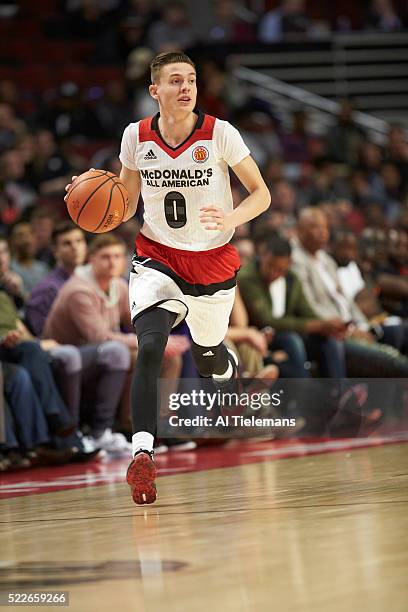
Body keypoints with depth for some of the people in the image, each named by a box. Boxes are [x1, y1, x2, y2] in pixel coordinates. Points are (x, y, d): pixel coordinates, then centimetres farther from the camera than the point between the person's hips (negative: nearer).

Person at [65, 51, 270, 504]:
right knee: (149, 347, -25)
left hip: (213, 262, 0)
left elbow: (261, 193, -7)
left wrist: (231, 219, -27)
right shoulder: (136, 137, -7)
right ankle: (142, 453, -30)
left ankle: (230, 369, 55)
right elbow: (125, 208, 4)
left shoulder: (219, 134, -14)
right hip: (157, 258, 0)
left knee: (209, 362, 16)